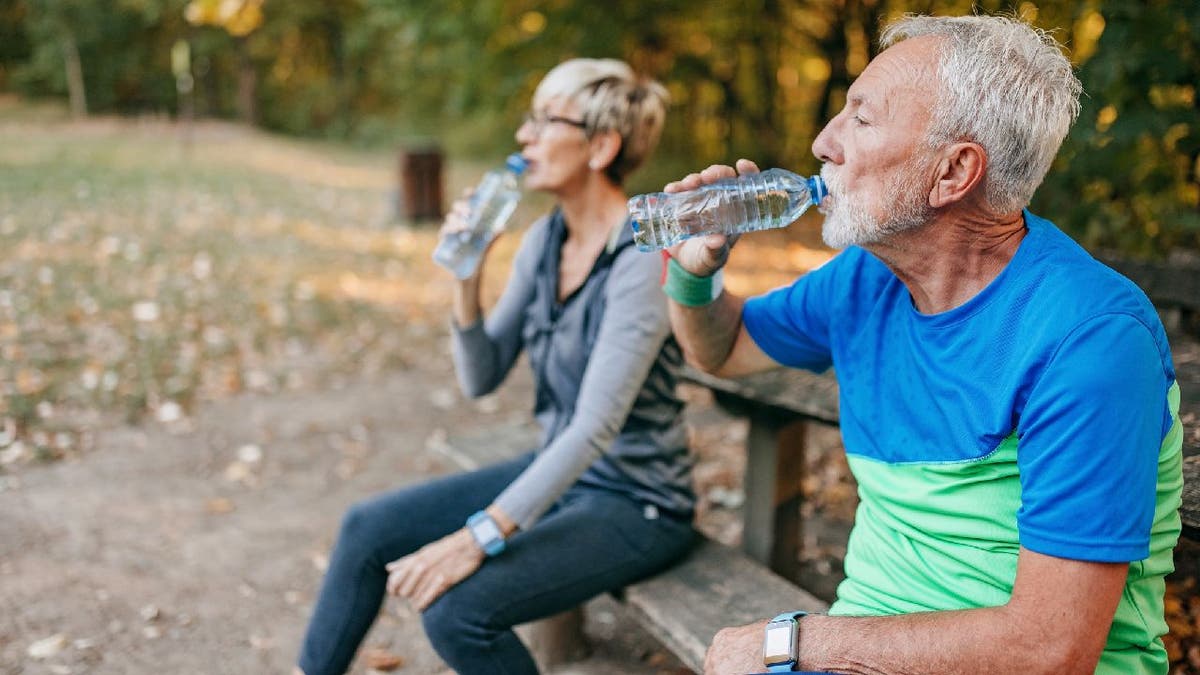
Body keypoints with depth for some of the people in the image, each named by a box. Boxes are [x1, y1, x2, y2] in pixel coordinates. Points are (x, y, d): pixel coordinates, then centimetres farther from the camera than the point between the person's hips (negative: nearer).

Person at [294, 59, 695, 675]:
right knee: (368, 528, 1)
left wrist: (479, 537, -34)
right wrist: (466, 277, -12)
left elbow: (596, 427, -30)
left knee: (456, 608, -25)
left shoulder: (641, 261, -23)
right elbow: (481, 378, 4)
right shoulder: (543, 240, 1)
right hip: (556, 473, 8)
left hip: (633, 504, -7)